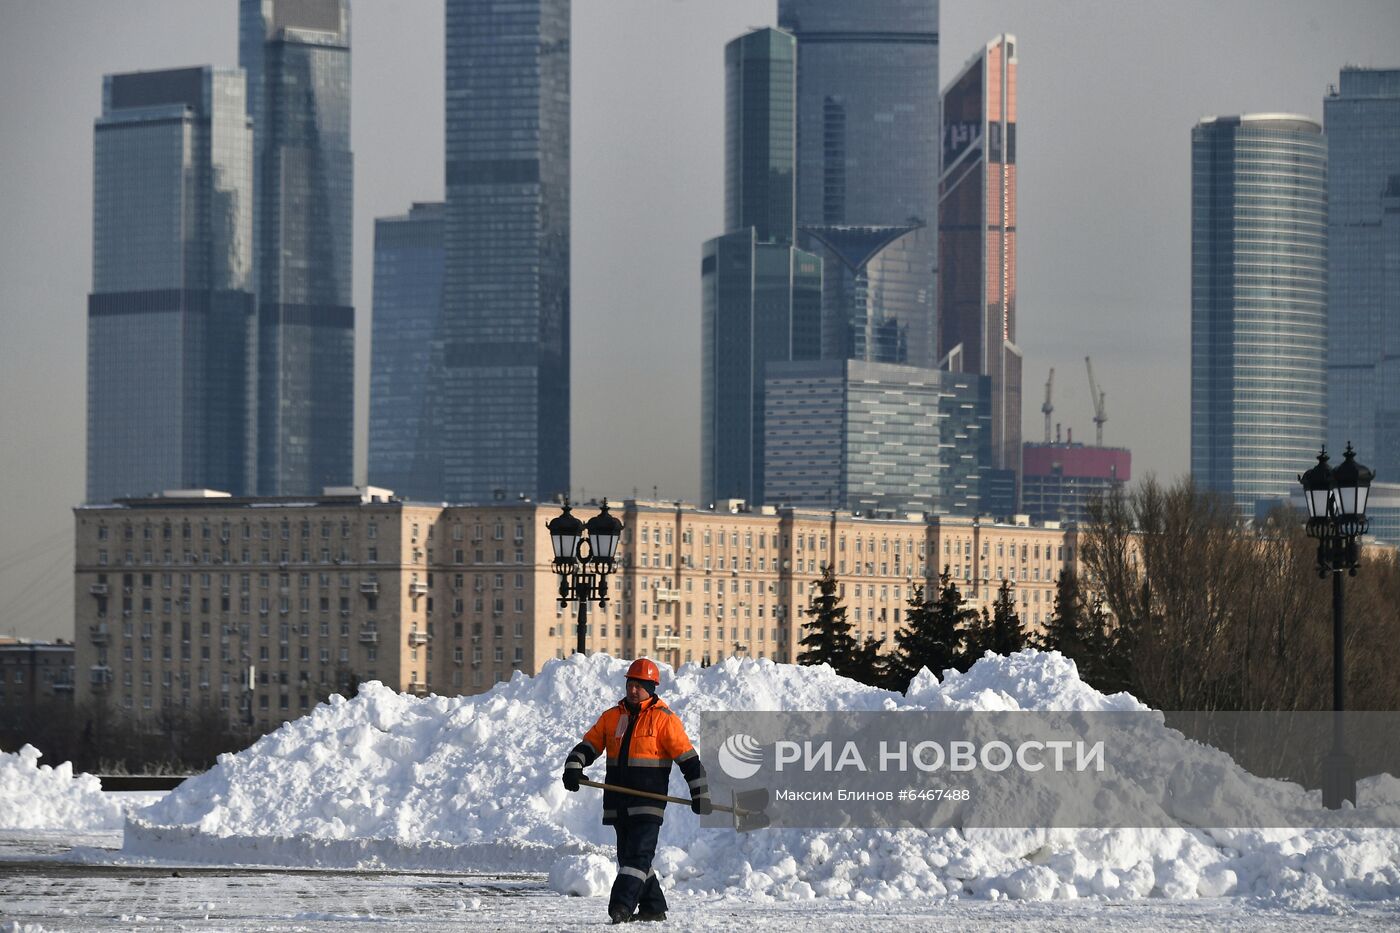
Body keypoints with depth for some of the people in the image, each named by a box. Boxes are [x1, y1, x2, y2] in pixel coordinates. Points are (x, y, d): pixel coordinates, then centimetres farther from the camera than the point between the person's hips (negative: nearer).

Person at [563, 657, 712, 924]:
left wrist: (700, 794, -8)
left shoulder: (664, 719, -4)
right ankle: (654, 908, 20)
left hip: (648, 801, -6)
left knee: (639, 854, -15)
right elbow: (588, 745, 11)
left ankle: (621, 906, -23)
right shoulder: (612, 717, 11)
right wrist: (573, 767, -9)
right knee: (628, 855, 11)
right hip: (618, 801, 6)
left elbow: (687, 758, -4)